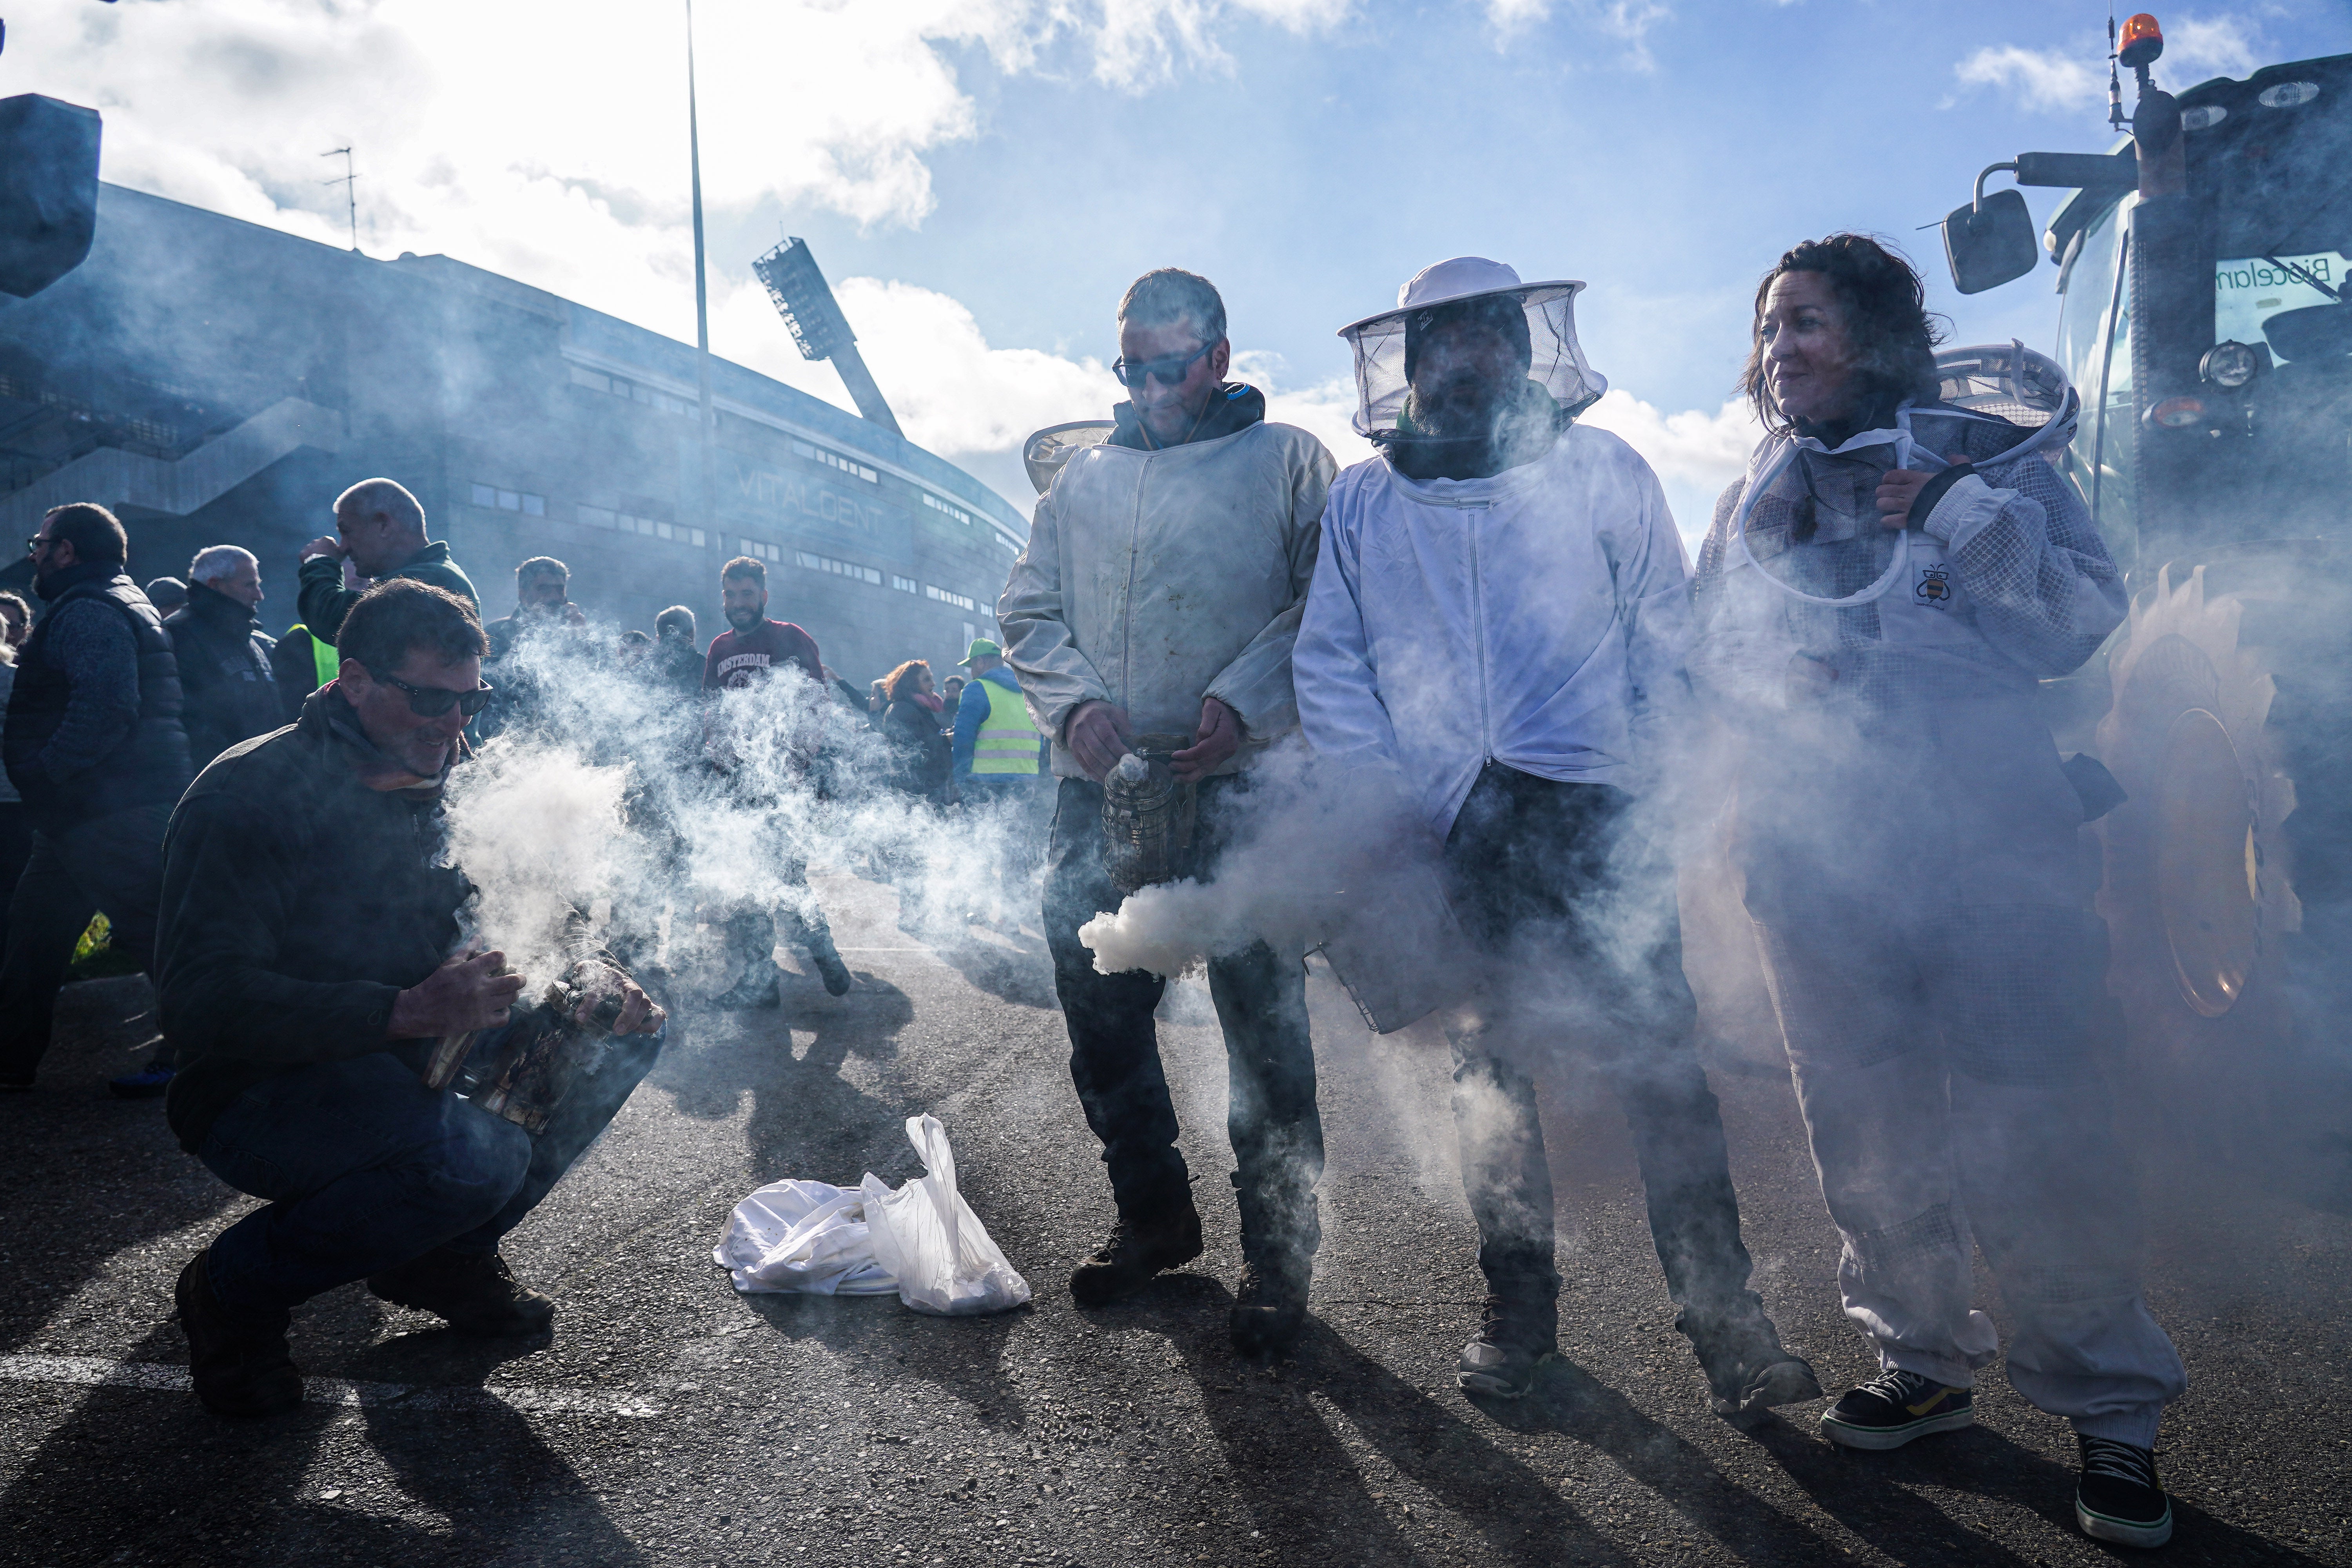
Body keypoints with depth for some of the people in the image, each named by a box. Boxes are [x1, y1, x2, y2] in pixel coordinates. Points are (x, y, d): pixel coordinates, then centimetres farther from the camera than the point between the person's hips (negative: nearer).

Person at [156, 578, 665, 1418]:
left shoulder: (444, 785, 5)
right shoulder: (247, 795, -18)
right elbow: (203, 1003, -27)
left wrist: (588, 973, -12)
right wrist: (406, 1011, -37)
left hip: (406, 1061, 8)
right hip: (258, 1095, -7)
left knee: (629, 1024, -4)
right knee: (481, 1154, -34)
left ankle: (445, 1251, 9)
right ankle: (235, 1287, -7)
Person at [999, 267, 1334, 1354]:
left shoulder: (1286, 461, 5)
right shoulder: (1082, 479, 18)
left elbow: (1327, 606, -2)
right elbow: (1026, 612, 16)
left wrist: (1242, 702, -16)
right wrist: (1074, 701, -3)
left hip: (1240, 792, -4)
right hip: (1100, 792, 5)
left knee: (1265, 1031, -2)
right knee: (1101, 1020, 11)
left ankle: (1277, 1255, 14)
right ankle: (1153, 1216, 30)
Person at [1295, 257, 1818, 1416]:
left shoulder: (1603, 473, 8)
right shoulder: (1363, 505, 11)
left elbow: (1665, 635, 8)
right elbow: (1329, 669, 12)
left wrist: (1645, 780, -3)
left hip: (1601, 825, -2)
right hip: (1452, 835, 2)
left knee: (1662, 1069, -5)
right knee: (1488, 1073, 9)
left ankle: (1724, 1323, 5)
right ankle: (1517, 1310, 22)